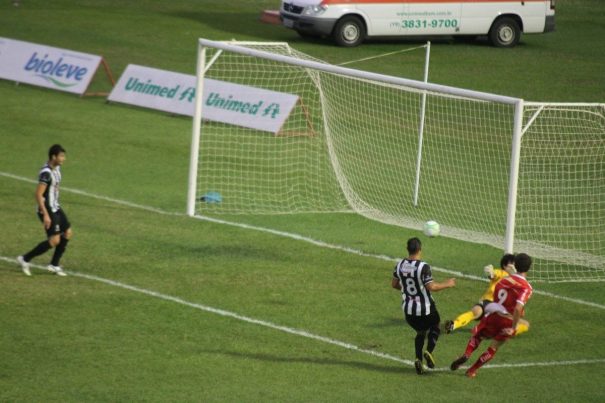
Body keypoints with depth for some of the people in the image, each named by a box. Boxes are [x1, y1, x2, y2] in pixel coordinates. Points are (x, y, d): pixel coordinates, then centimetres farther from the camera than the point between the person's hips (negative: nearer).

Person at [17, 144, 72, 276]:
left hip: (55, 208, 10)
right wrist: (45, 215, -27)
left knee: (67, 233, 10)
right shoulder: (46, 173, -24)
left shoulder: (56, 168, 6)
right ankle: (25, 259, 1)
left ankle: (54, 265, 19)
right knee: (54, 240, -10)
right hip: (48, 210, -10)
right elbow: (38, 194, -26)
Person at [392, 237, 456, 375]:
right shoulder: (423, 267, -22)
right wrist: (447, 284, -8)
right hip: (425, 309, -4)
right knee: (435, 327, 23)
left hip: (408, 309, 5)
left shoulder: (399, 265, -4)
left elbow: (394, 284, 9)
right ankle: (429, 351, -1)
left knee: (420, 332, 23)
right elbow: (431, 287, -23)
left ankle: (418, 358, 2)